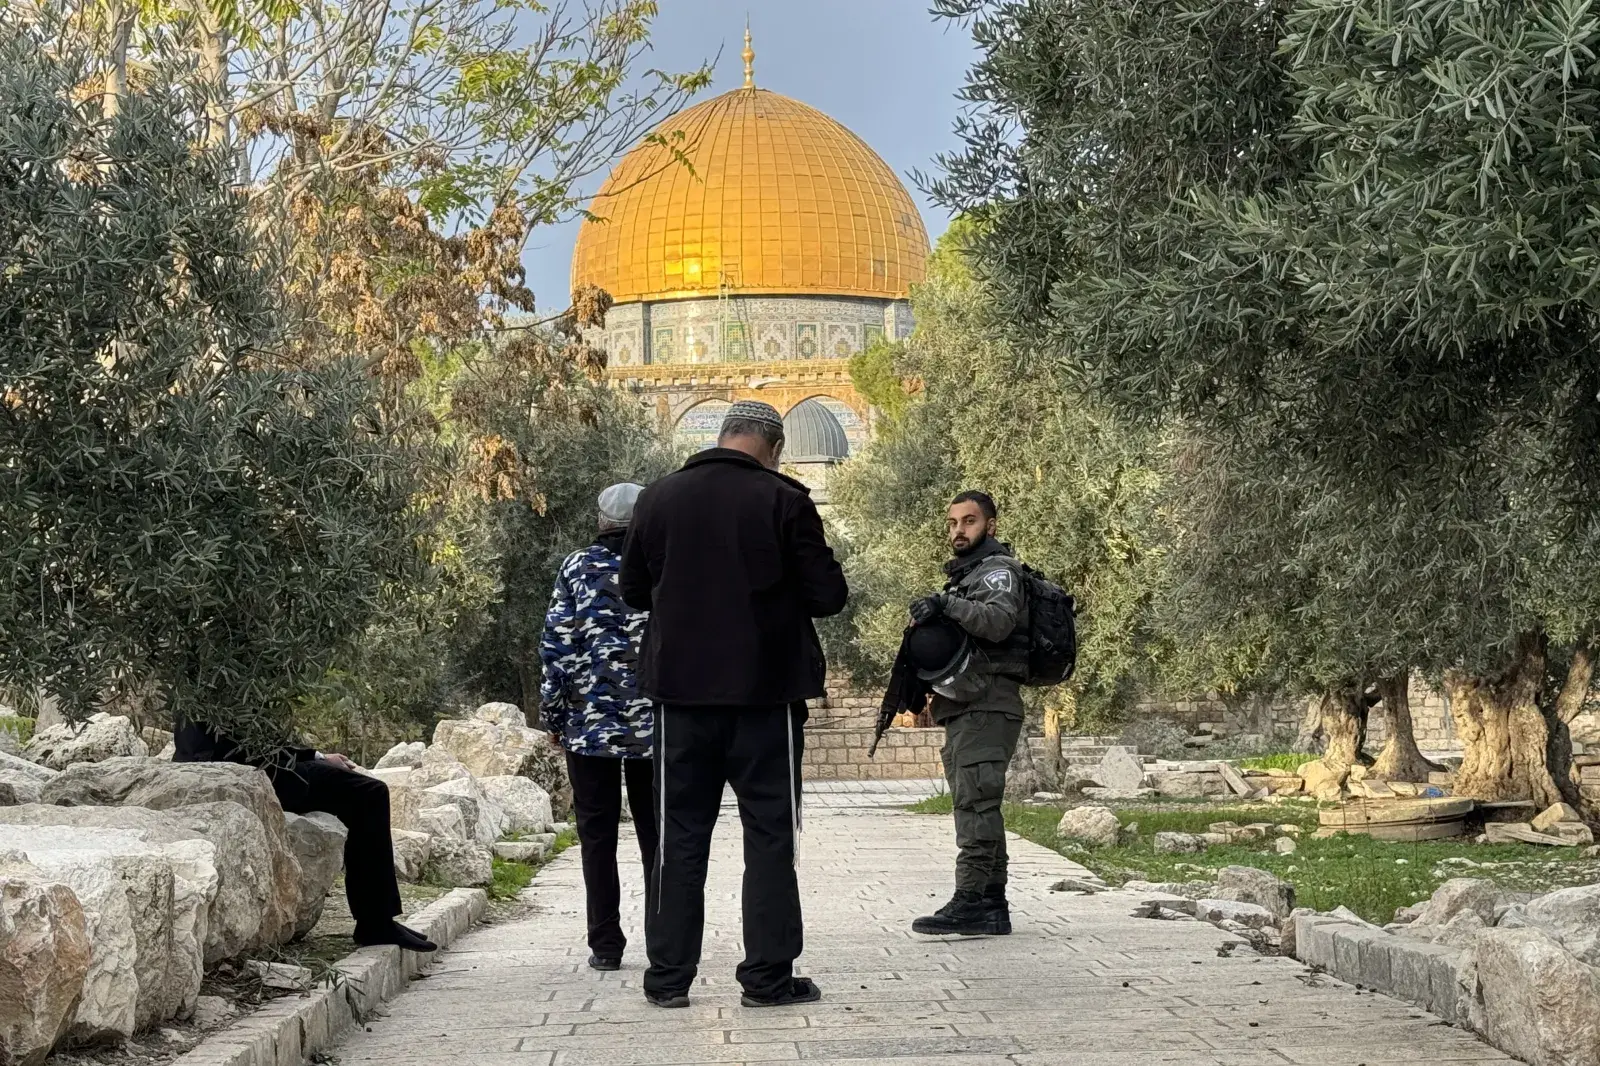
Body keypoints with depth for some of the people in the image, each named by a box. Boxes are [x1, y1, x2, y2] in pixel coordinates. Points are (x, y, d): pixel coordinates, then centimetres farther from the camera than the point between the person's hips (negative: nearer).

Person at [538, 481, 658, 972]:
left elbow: (556, 647, -2)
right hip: (655, 727, 1)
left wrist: (552, 716, 6)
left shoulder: (576, 568, 0)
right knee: (657, 835, 8)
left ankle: (606, 945, 5)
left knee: (597, 836, 6)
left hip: (589, 726, -1)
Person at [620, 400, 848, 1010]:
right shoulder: (783, 501, -8)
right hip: (766, 690, -3)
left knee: (680, 835, 9)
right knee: (769, 834, 4)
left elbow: (633, 592, 14)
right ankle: (768, 977, 5)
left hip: (682, 690, 3)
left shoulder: (658, 499, 4)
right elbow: (828, 595, -6)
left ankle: (668, 977, 10)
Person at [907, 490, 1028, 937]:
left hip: (987, 707, -10)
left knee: (975, 802, -16)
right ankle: (992, 906, 11)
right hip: (964, 708, 10)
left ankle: (971, 902, -21)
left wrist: (948, 605, -33)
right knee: (977, 806, 9)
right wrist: (927, 629, 8)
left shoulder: (999, 570, -3)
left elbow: (999, 620, -22)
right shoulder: (965, 575, 28)